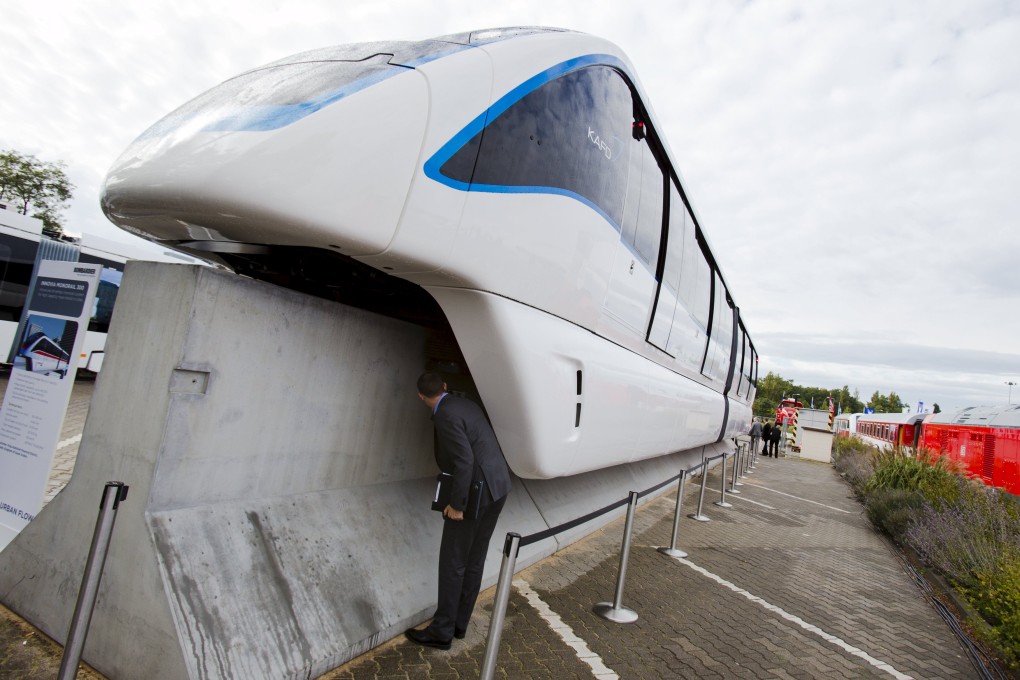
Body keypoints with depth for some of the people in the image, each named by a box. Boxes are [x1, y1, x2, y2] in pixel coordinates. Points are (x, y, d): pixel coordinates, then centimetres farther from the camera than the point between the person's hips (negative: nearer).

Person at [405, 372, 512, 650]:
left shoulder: (446, 416, -20)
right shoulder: (466, 404, 8)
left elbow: (464, 461, -25)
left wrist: (456, 505, -18)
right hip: (497, 486, 9)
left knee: (452, 561, 5)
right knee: (474, 559, 16)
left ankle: (442, 631, 17)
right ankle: (459, 622, 28)